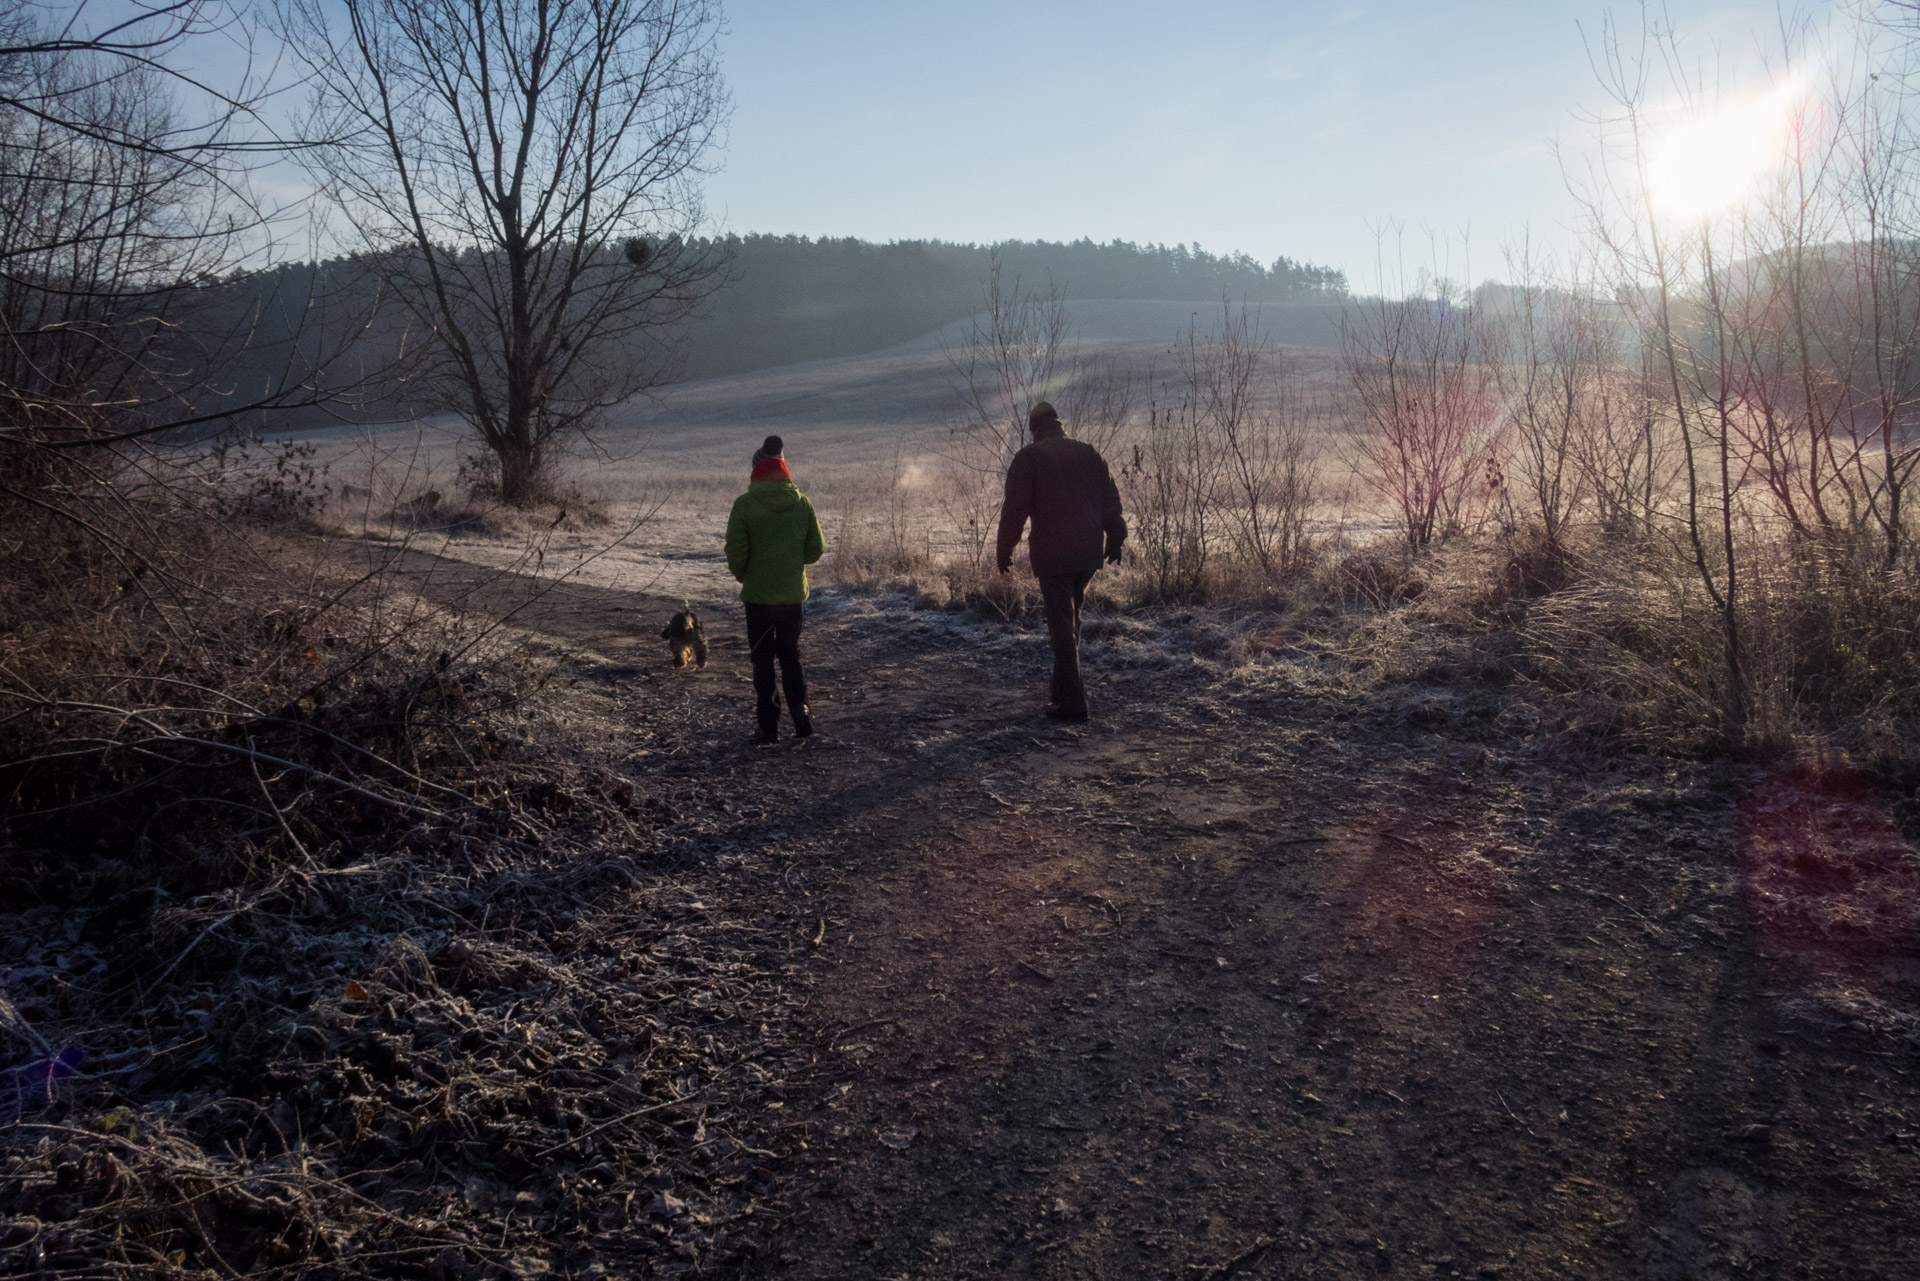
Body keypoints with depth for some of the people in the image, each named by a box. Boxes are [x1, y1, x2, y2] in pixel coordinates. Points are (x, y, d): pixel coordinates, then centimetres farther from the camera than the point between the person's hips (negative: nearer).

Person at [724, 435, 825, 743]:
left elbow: (735, 550, -13)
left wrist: (742, 575, 6)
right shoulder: (801, 502, -1)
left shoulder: (744, 504, -10)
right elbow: (816, 549, 2)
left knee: (762, 661, 7)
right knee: (790, 656, 17)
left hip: (758, 594, -3)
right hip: (793, 593, 3)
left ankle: (769, 727, 7)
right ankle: (801, 715, 5)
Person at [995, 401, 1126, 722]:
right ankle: (1065, 688, 26)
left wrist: (1005, 551, -3)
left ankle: (1072, 701, -5)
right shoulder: (1089, 453, 11)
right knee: (1071, 618, 20)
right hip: (1090, 551, 5)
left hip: (1052, 554, -5)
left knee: (1062, 625, -3)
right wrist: (1115, 539, 18)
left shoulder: (1028, 458, -4)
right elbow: (1111, 499, 12)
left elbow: (1015, 507, -9)